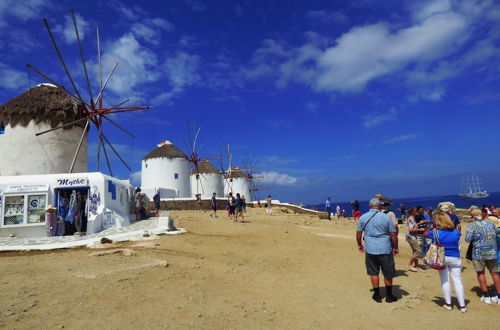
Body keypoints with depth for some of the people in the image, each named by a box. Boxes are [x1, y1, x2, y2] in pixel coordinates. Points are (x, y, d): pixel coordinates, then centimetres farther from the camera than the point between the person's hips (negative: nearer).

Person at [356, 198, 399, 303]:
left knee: (373, 273, 12)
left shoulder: (363, 217, 0)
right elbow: (393, 234, -3)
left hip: (370, 249, 1)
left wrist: (359, 245, 21)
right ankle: (389, 296, 25)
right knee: (388, 274, 14)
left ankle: (377, 295, 20)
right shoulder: (385, 217, -5)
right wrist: (395, 248, 10)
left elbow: (358, 233, 6)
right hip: (385, 249, -1)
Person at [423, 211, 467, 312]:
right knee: (457, 281, 6)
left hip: (442, 258, -1)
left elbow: (425, 233, 2)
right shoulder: (456, 232, -7)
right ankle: (462, 306, 12)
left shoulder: (436, 232, -13)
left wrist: (432, 226, 9)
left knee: (445, 281, 7)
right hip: (455, 258, 1)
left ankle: (448, 304, 14)